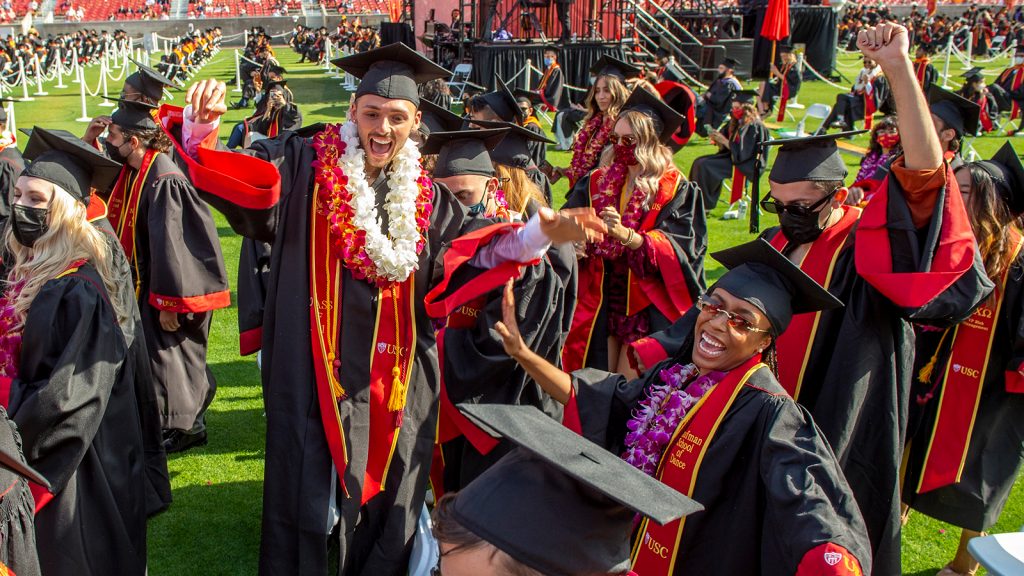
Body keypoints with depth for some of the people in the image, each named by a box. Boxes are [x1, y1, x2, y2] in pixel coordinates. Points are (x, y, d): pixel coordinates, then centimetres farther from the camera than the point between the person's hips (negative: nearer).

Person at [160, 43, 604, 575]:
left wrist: (542, 234, -6)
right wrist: (203, 127, -32)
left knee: (384, 490, 15)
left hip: (395, 378, 4)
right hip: (314, 369, -3)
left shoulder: (424, 196, 8)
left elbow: (478, 246, 9)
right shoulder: (305, 166, -3)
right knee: (307, 488, 4)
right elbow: (236, 180, -13)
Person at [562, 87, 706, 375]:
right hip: (599, 305, 3)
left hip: (648, 310, -3)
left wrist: (627, 235, -33)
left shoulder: (677, 191, -5)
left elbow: (680, 250, -17)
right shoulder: (597, 182, 7)